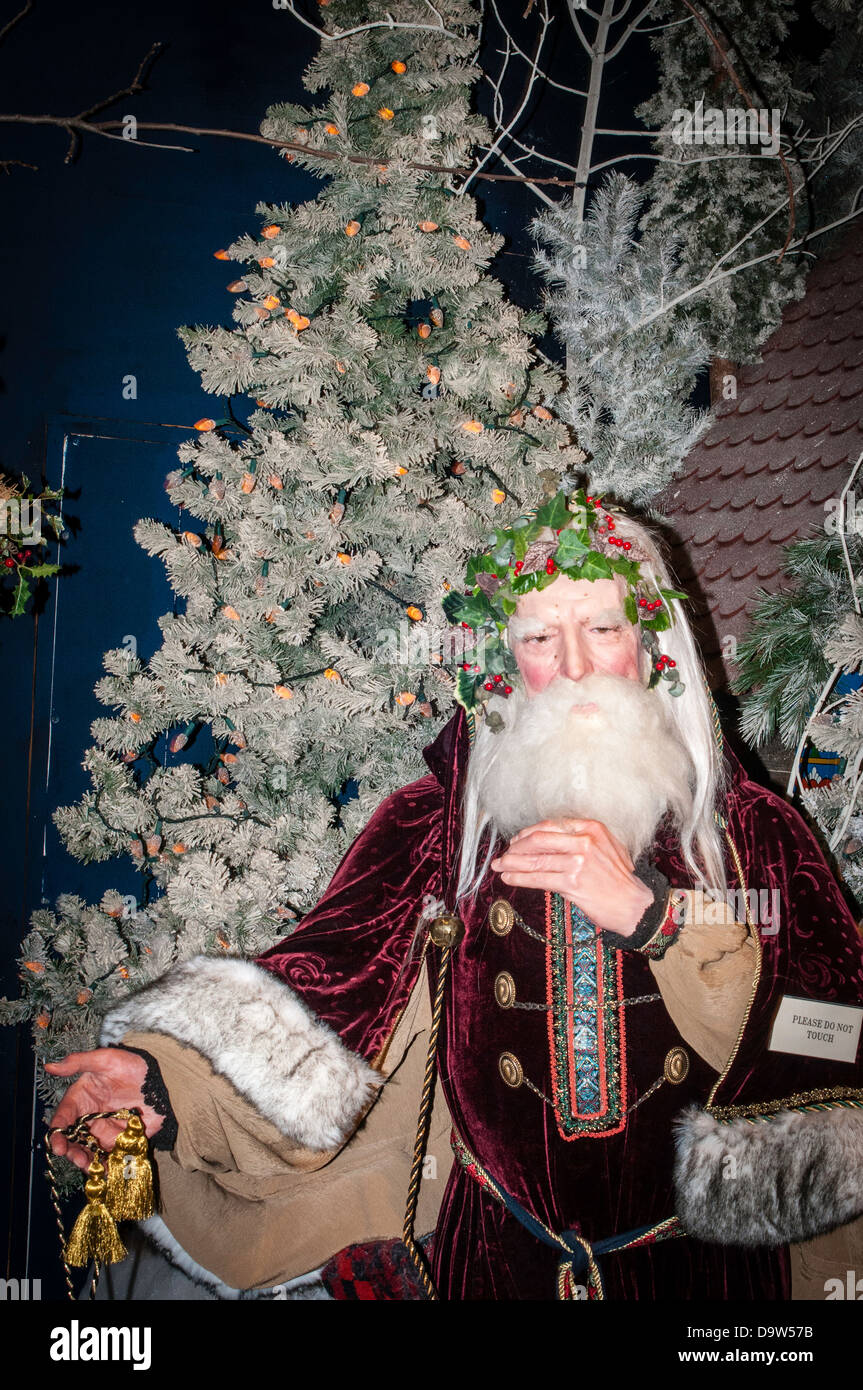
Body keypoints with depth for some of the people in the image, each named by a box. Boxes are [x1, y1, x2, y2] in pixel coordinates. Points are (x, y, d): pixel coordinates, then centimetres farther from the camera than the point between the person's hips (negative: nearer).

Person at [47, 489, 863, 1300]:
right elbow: (329, 978, -19)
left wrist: (648, 912, -25)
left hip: (706, 1255, 1)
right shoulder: (436, 822, -6)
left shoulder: (750, 829, -4)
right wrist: (166, 1080, -35)